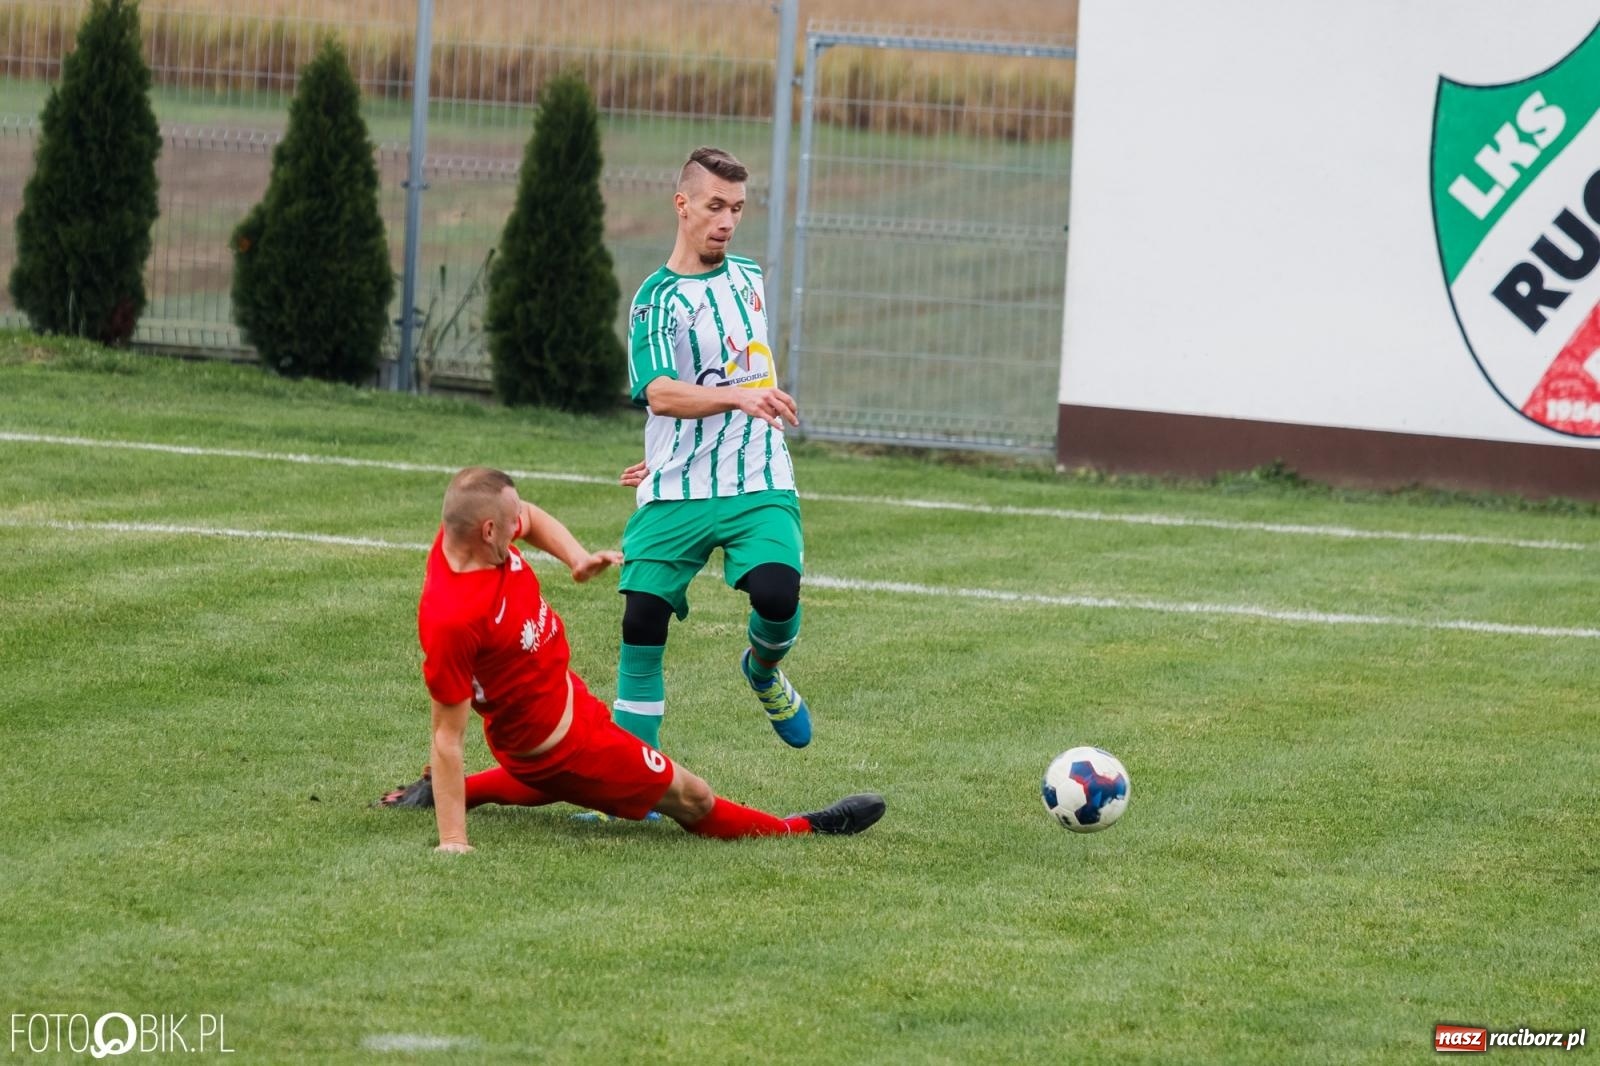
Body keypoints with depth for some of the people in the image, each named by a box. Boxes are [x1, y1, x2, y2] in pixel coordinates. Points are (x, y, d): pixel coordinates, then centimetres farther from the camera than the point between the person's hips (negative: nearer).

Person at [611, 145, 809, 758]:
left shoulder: (748, 277, 12)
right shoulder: (657, 299, -6)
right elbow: (659, 392, -23)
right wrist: (741, 397, -39)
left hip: (758, 485, 3)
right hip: (675, 498, -3)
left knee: (776, 594, -23)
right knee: (642, 623, -9)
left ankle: (763, 673, 12)